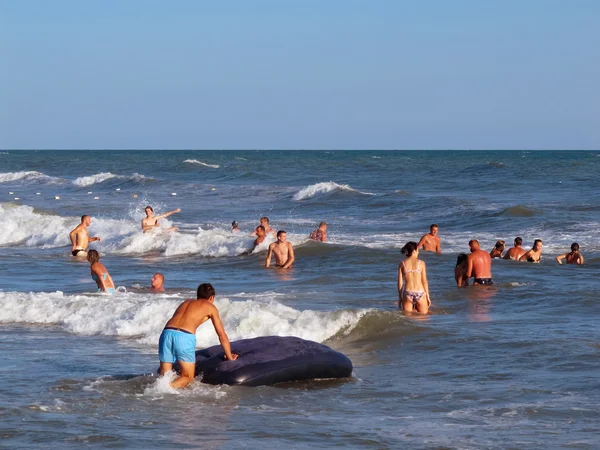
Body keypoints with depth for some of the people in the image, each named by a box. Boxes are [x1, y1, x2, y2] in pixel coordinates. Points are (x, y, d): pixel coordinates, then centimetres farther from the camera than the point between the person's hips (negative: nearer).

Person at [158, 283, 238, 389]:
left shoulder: (186, 302, 33)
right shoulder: (210, 307, 20)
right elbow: (222, 335, 21)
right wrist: (229, 357, 32)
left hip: (167, 333, 4)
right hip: (185, 336, -4)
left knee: (165, 374, 10)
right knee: (188, 377, 5)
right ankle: (169, 387, -25)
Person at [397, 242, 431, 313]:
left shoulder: (402, 264, 5)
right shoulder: (421, 263, 1)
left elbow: (400, 283, 5)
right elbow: (424, 281, 1)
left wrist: (400, 298, 14)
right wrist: (428, 296, 8)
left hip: (407, 293, 2)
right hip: (420, 293, -1)